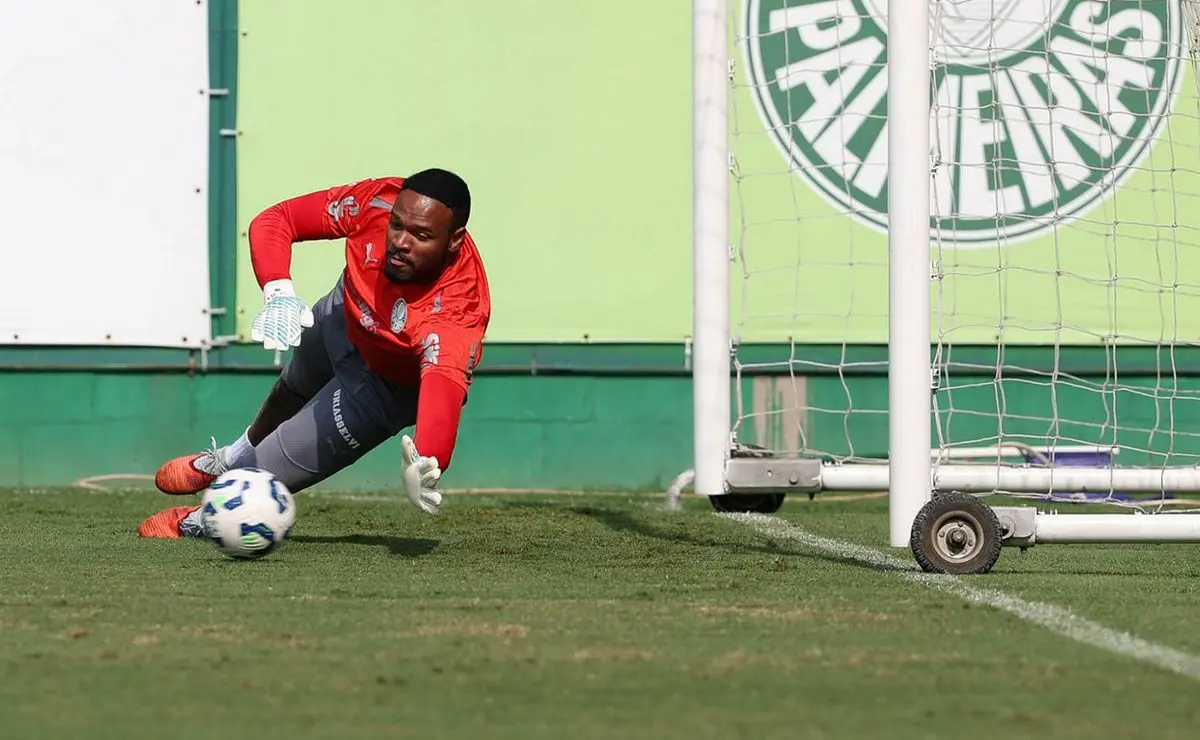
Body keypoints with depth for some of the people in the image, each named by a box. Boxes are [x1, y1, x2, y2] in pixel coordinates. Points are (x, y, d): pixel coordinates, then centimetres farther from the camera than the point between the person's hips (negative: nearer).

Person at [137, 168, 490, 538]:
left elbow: (443, 378, -63)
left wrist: (427, 462, -82)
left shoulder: (458, 305, -46)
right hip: (344, 314, 5)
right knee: (292, 387, 33)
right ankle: (232, 457, 66)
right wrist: (278, 293, -44)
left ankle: (201, 522, 31)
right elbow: (274, 219, -25)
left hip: (389, 387, -5)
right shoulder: (379, 201, -35)